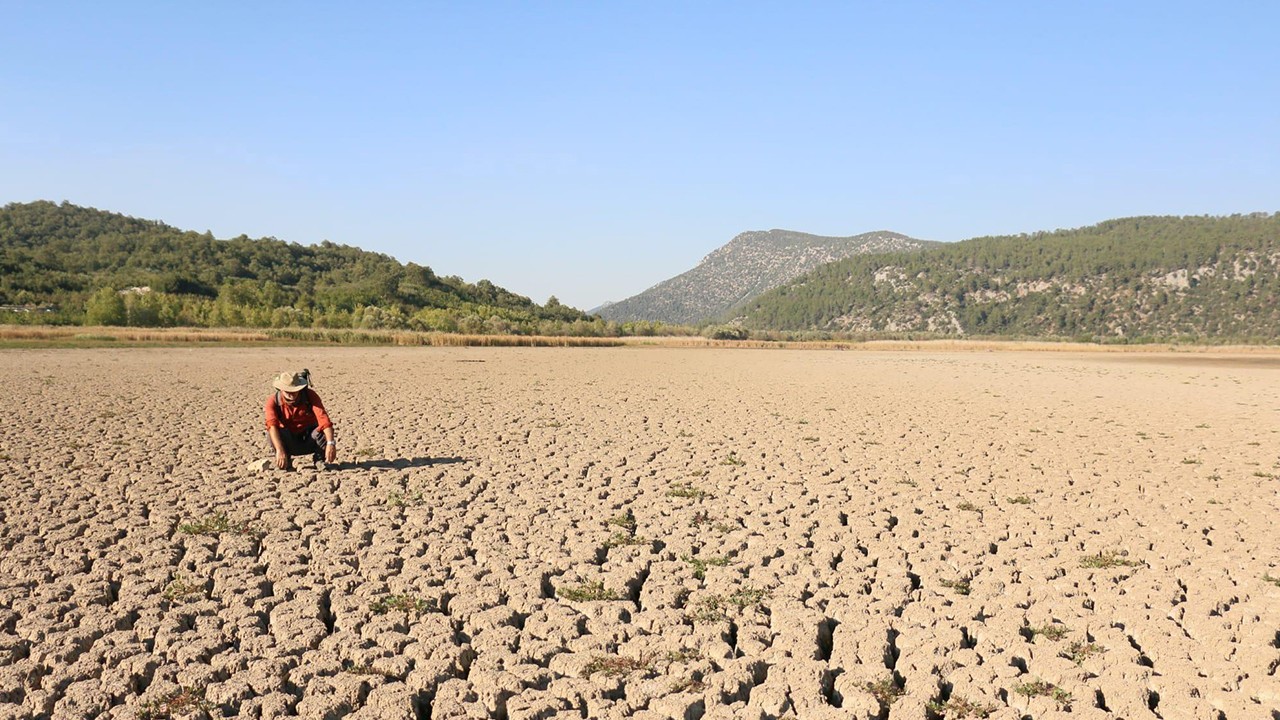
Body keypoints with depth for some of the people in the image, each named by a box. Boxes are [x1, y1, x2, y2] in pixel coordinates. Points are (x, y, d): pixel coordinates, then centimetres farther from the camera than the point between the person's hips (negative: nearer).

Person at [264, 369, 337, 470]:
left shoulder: (310, 395, -19)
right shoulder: (273, 401, -19)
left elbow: (323, 419, -31)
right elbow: (272, 425, -34)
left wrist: (330, 443, -45)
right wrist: (280, 450, -49)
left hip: (309, 442, 0)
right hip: (289, 444, 0)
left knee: (322, 431, -31)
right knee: (271, 432, -30)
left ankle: (319, 460, -2)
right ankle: (286, 463, -4)